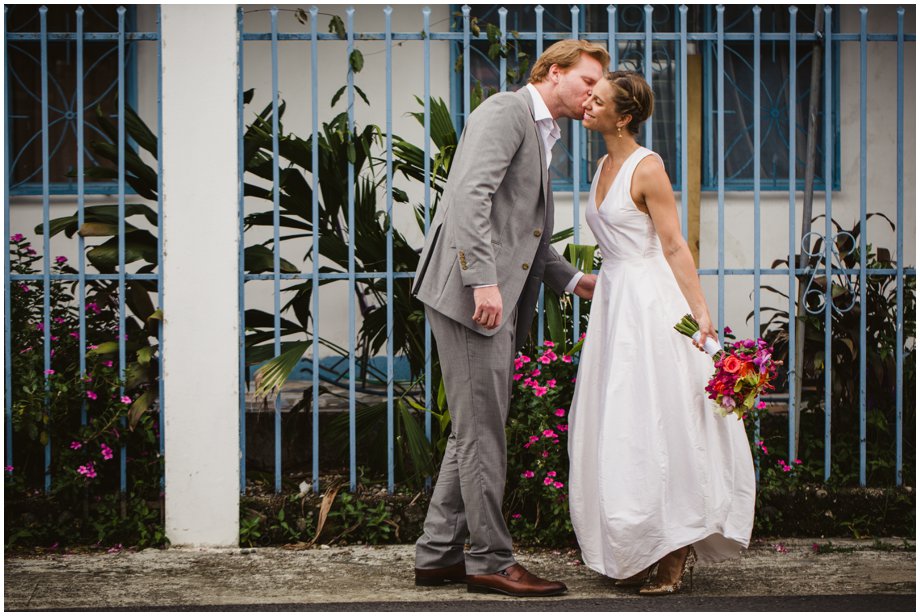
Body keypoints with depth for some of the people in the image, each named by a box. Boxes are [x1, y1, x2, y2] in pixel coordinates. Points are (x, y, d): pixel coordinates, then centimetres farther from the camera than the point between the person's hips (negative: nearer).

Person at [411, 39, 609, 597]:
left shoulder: (542, 137, 24)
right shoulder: (506, 111, -7)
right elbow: (471, 194, -21)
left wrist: (573, 279, 19)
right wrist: (484, 280, -28)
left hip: (501, 301, 10)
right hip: (473, 294, -10)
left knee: (475, 432, 12)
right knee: (483, 431, -5)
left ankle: (439, 555, 18)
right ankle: (491, 560, 1)